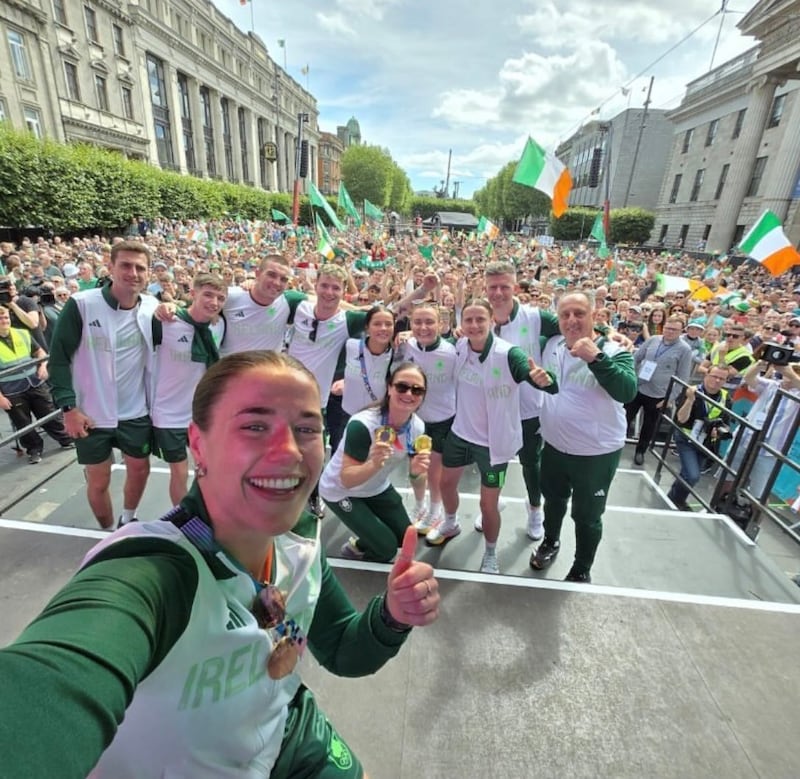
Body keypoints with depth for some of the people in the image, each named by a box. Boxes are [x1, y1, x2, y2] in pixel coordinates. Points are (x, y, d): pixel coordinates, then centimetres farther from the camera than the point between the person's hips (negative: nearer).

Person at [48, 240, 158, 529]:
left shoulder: (153, 307, -4)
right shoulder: (81, 304, -13)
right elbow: (59, 358, -9)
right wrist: (68, 407, -14)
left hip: (136, 412, 3)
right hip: (90, 414, -2)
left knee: (140, 469, 17)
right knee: (98, 481, 12)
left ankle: (127, 521, 44)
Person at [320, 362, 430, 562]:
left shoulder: (418, 427, -17)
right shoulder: (362, 425, -35)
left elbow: (413, 471, -6)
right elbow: (347, 479, -32)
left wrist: (417, 469, -29)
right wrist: (374, 464, -51)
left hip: (377, 488, 6)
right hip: (340, 491, -6)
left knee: (406, 537, 14)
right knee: (386, 548, -9)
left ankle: (360, 544, 38)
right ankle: (355, 549, 22)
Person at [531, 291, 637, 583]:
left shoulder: (613, 352, -18)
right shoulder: (551, 344, -5)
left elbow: (627, 392, -35)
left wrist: (596, 358, -44)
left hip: (596, 453, -4)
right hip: (554, 446, 4)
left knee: (587, 516, 14)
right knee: (553, 500, 26)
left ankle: (582, 570, 39)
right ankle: (550, 541, 54)